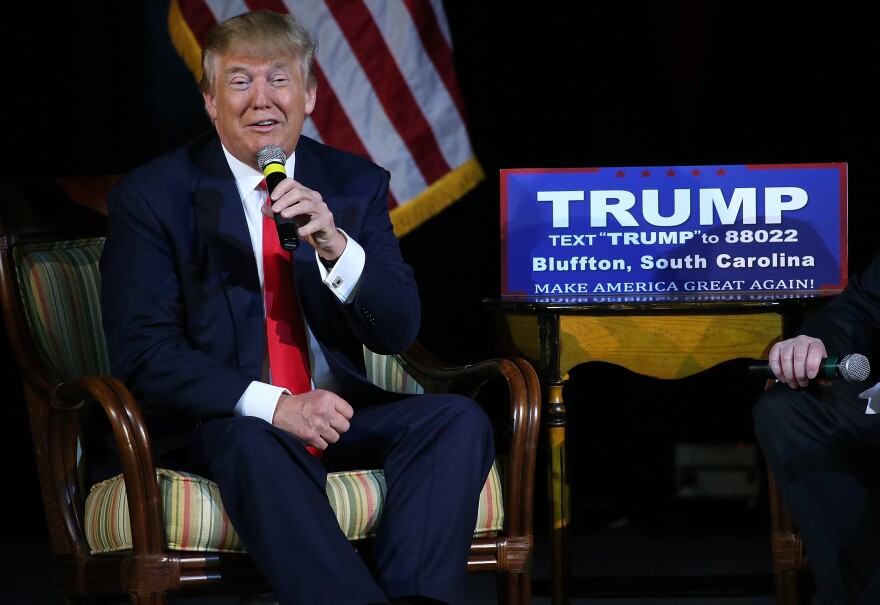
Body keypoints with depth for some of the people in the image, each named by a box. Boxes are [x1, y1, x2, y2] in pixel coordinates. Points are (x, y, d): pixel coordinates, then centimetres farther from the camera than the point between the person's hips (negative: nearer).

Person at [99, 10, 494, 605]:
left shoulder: (356, 185, 9)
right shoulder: (152, 197, -2)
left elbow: (397, 332, 2)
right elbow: (143, 352, -10)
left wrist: (334, 245, -18)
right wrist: (272, 405, -23)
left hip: (338, 410, 4)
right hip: (220, 420, -4)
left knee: (460, 419, -23)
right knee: (255, 444, -37)